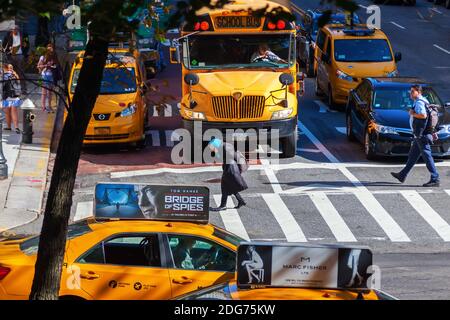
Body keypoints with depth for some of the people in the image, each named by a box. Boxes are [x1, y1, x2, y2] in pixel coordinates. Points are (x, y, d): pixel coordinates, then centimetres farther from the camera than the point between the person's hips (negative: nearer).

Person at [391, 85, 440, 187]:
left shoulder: (419, 102, -14)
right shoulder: (422, 102, 18)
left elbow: (423, 115, -28)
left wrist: (413, 113, -14)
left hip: (422, 135, -11)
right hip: (419, 135, 11)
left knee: (427, 156, -10)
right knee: (412, 155, 18)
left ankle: (435, 179, -11)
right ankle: (402, 175, 29)